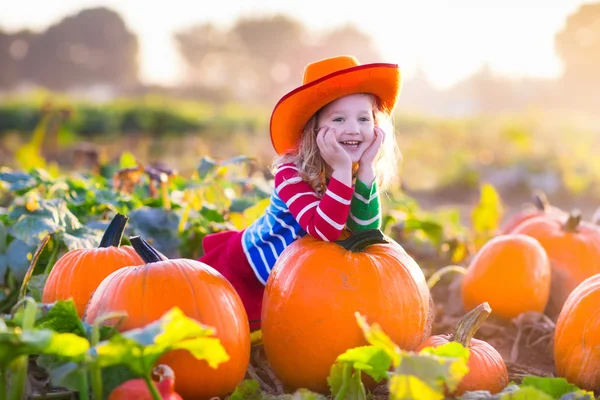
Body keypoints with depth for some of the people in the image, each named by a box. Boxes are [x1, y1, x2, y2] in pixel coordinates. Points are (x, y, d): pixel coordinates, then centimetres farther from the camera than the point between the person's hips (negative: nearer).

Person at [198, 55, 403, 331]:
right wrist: (343, 170, -46)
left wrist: (366, 168, -31)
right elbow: (324, 230, -43)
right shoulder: (291, 173, -31)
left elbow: (366, 232, -24)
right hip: (242, 273, -6)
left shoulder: (360, 173, -13)